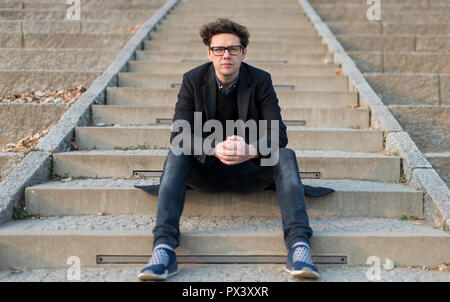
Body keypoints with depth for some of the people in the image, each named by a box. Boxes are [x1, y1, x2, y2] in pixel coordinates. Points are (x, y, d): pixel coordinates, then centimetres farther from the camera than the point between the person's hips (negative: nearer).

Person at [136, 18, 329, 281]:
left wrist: (252, 150, -37)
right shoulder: (193, 80, -5)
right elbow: (179, 135, -14)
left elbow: (278, 134, -13)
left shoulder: (261, 81, -5)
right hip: (207, 171, 0)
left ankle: (299, 245, -36)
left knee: (286, 156, -27)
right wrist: (214, 149, -35)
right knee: (176, 155, -29)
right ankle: (164, 248, -38)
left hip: (250, 170, 0)